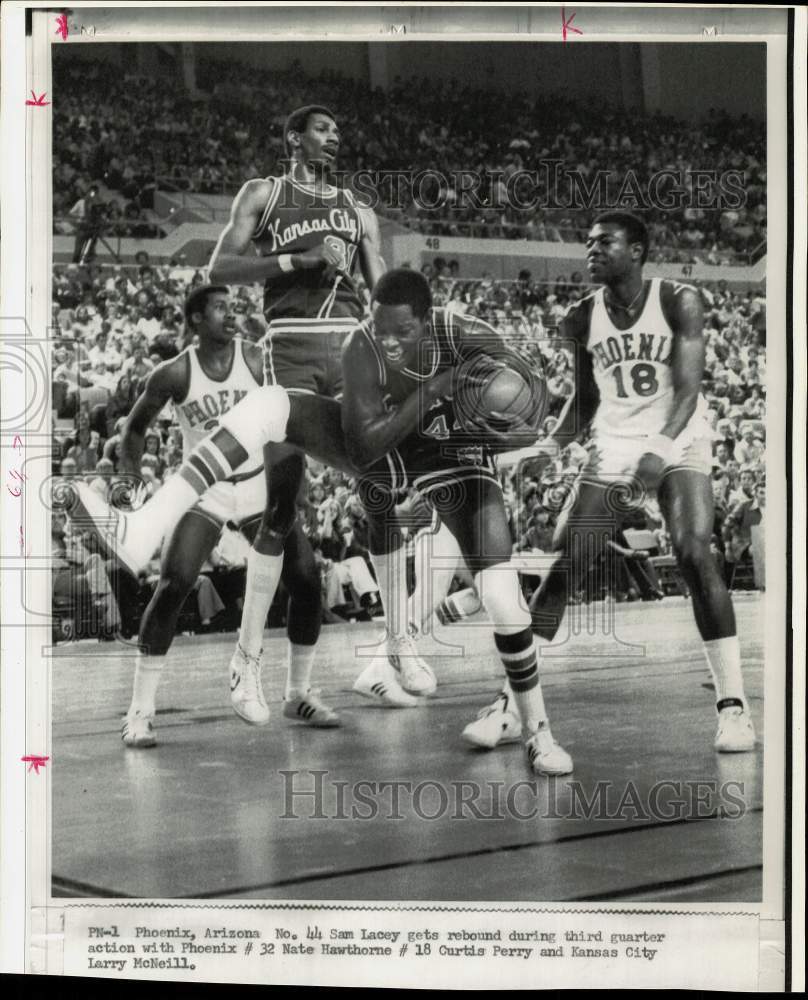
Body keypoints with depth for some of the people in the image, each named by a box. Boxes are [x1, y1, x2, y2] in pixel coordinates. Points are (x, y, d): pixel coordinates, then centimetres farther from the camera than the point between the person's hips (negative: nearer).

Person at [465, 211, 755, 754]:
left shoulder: (679, 301, -10)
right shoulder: (582, 318, 2)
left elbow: (688, 387, -18)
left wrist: (661, 448, -35)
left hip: (679, 442, -3)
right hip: (612, 447, 4)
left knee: (694, 553, -23)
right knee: (562, 567, -5)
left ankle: (733, 704, -15)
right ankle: (513, 700, 3)